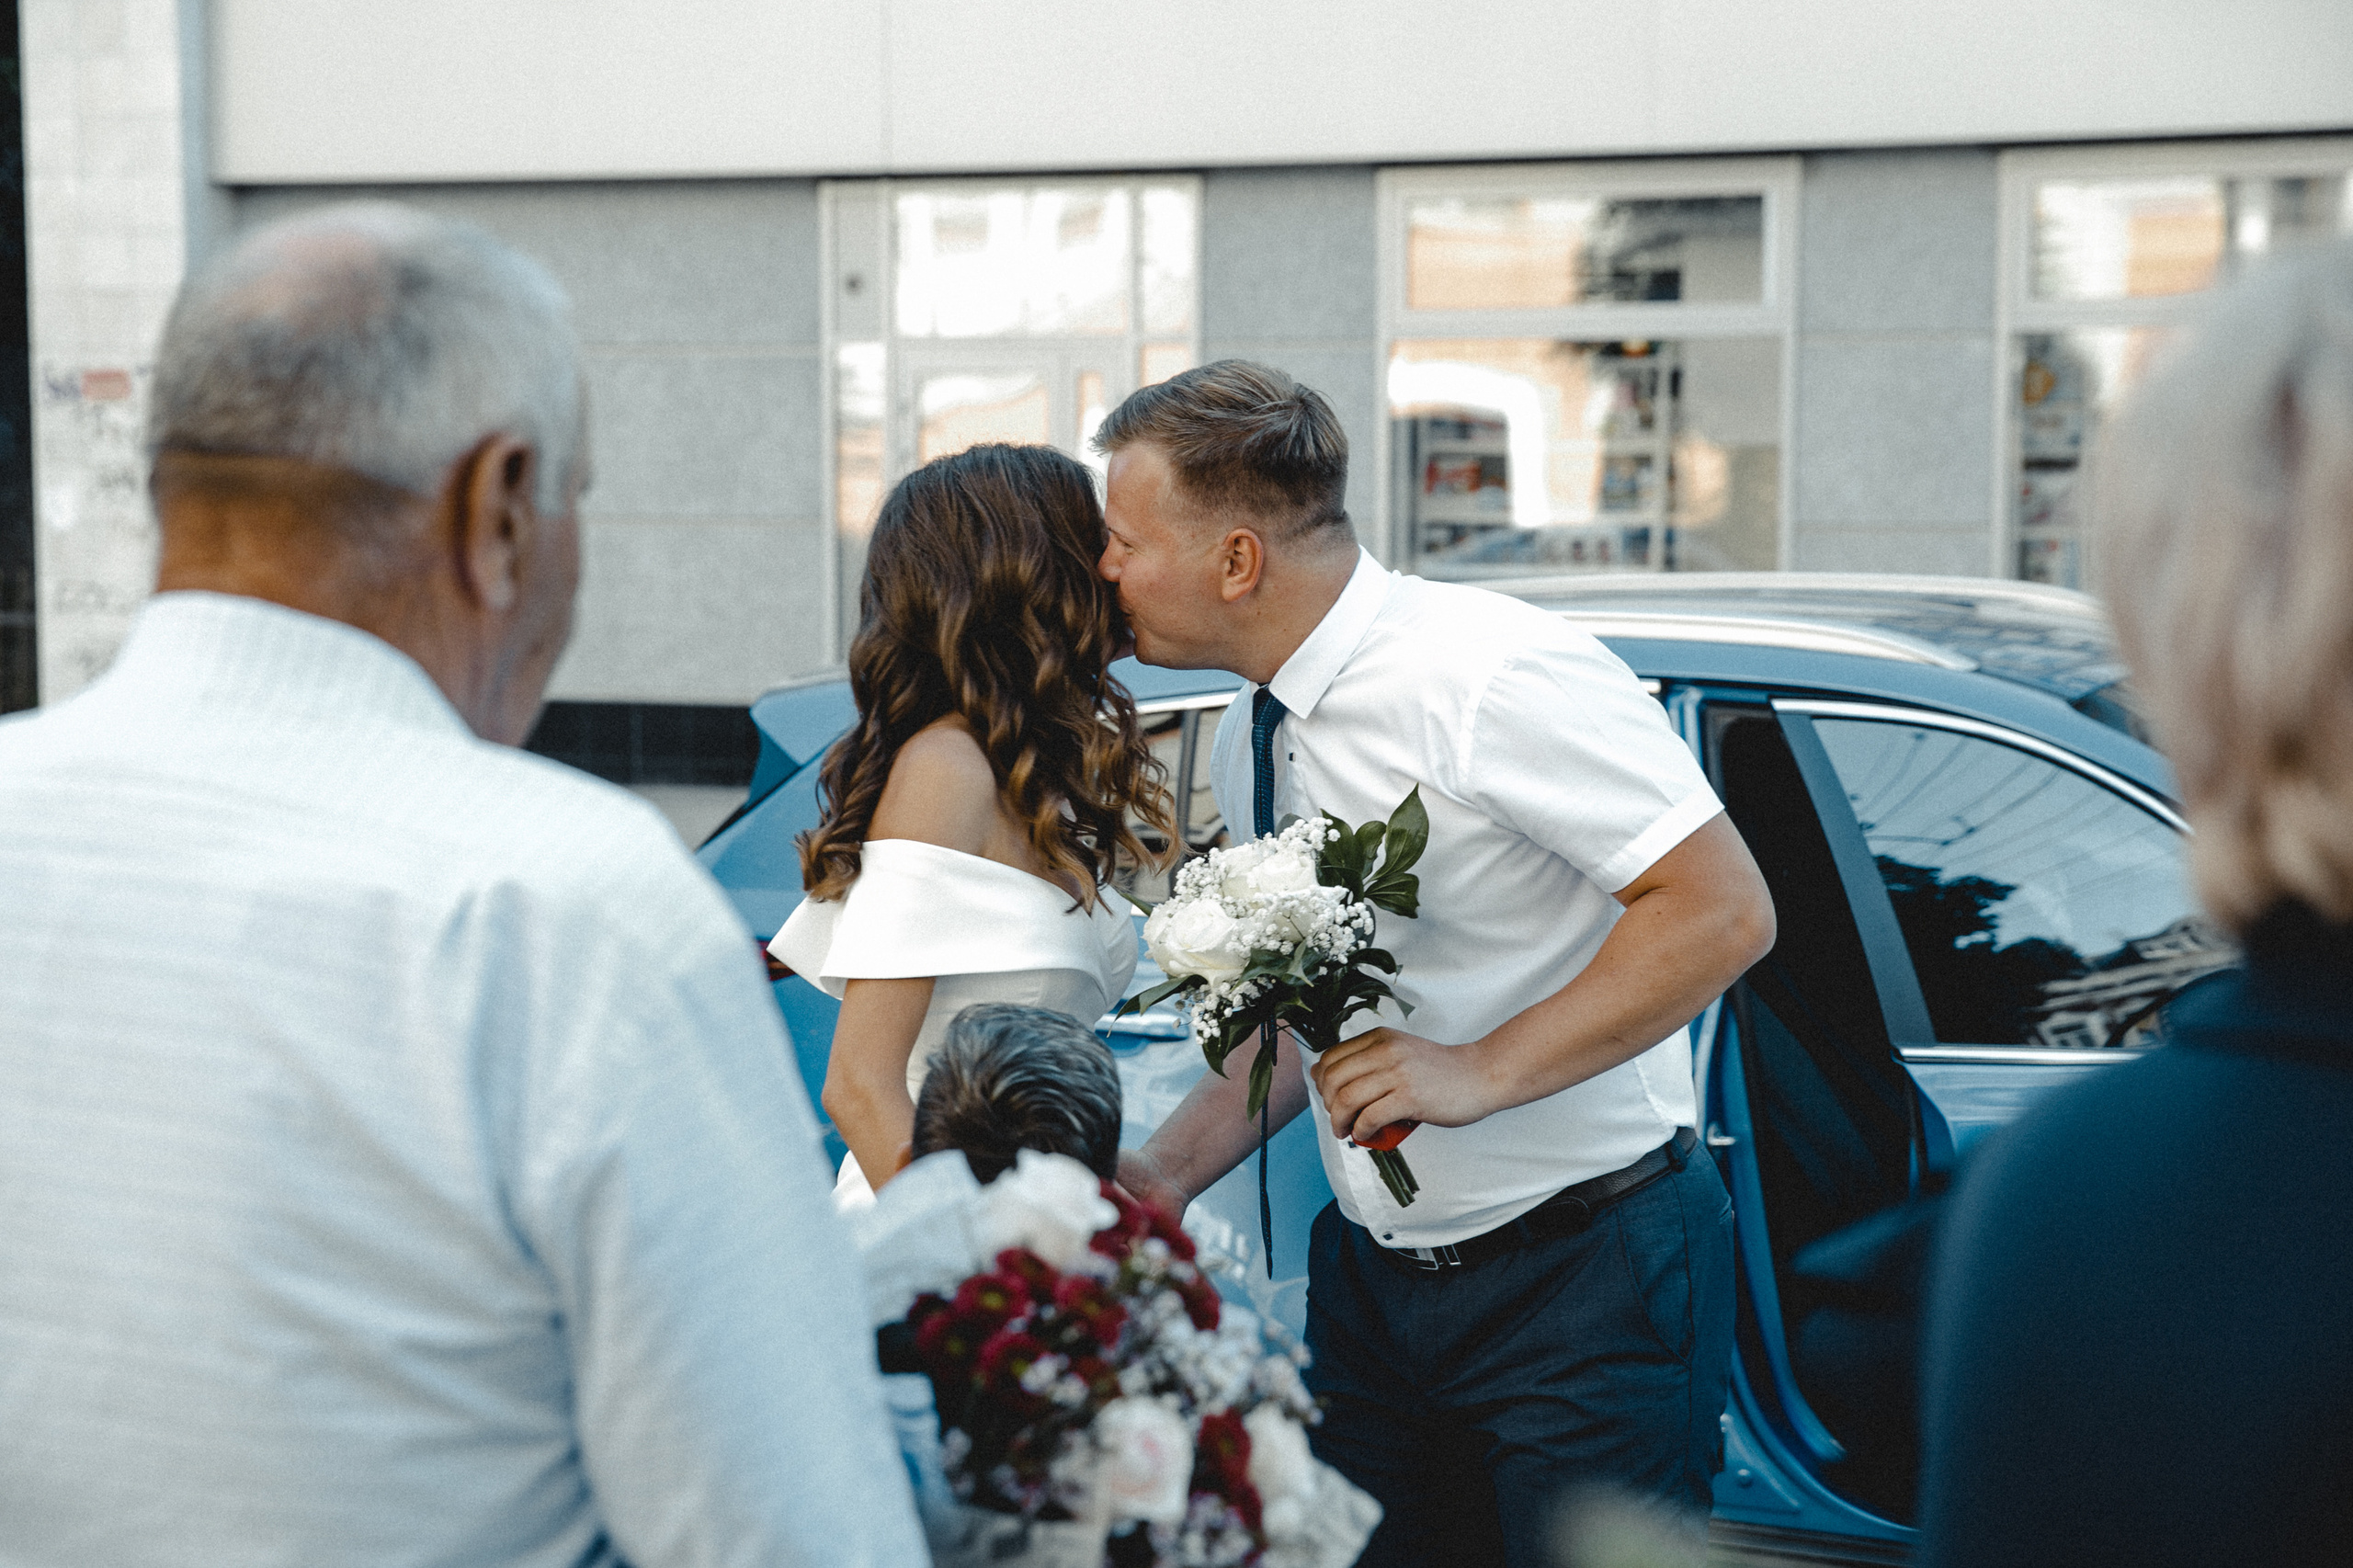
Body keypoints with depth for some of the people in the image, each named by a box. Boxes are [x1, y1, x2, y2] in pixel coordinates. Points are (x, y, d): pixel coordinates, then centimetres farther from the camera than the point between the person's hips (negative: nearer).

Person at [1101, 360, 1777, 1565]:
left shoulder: (1486, 675, -20)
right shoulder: (1248, 741, 6)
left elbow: (1723, 912, -22)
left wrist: (1480, 1071, -25)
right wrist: (1173, 1167, 1)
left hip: (1584, 1280, -7)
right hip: (1374, 1276, 8)